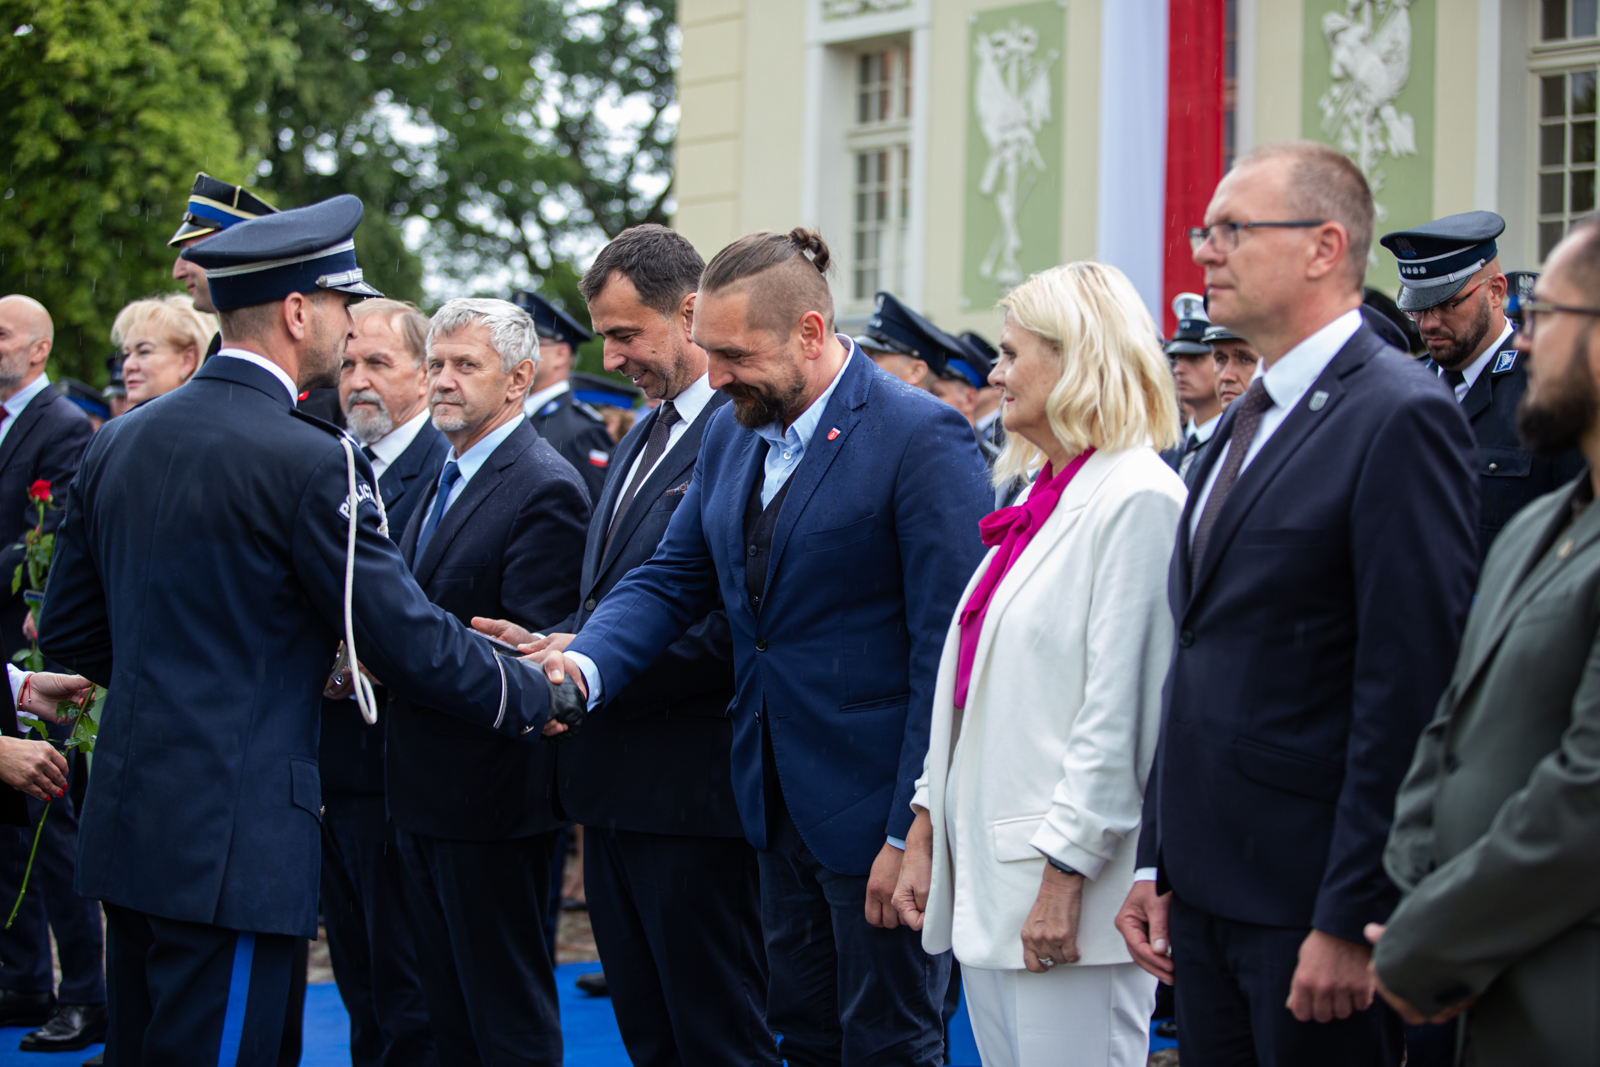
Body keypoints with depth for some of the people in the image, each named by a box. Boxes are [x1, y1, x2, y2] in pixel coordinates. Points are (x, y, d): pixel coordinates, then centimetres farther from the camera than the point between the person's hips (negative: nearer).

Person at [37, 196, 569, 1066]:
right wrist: (536, 701, 4)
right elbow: (407, 639, -10)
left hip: (126, 822, 8)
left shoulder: (119, 441, 10)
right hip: (230, 842, -8)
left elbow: (69, 630, 17)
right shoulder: (310, 462, -14)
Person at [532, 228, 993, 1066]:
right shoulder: (731, 435, 8)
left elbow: (948, 651, -17)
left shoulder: (921, 438, -16)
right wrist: (586, 663, -10)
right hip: (782, 804, 8)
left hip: (875, 807, -8)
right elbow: (672, 578, 12)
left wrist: (913, 835, -18)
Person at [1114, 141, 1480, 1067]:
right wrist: (1158, 866, 14)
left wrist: (1351, 919, -19)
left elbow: (1410, 689, -18)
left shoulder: (1402, 418, -13)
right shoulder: (1247, 422, 15)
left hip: (1312, 900, -8)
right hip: (1208, 889, 8)